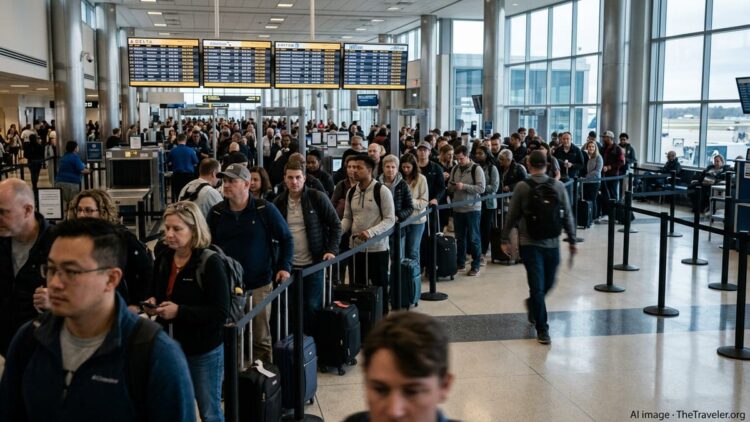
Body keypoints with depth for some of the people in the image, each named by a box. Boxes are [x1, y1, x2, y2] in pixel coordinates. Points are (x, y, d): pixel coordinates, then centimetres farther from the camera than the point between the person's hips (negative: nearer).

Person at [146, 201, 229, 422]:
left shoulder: (210, 263, -17)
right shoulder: (162, 258, 2)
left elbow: (220, 313, -22)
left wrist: (179, 311, -27)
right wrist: (152, 303, -5)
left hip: (204, 352, -6)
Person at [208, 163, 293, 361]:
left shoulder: (265, 209, -5)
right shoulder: (216, 212, 2)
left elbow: (286, 239, 3)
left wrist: (284, 267, -7)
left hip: (259, 285, -2)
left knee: (261, 338, 9)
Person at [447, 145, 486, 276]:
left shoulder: (476, 169, -7)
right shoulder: (455, 169, 9)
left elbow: (481, 188, -15)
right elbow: (449, 187, 15)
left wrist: (463, 186, -21)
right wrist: (452, 187, -8)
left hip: (472, 209, -5)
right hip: (457, 208, 5)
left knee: (473, 238, 2)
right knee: (460, 237, 13)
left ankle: (476, 266, 9)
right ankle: (460, 263, 24)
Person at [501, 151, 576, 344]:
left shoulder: (522, 187, -5)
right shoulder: (559, 186, -1)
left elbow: (512, 216, -1)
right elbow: (567, 215, 1)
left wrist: (505, 239, 8)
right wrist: (572, 240, 9)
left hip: (530, 244, -1)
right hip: (552, 243, 1)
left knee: (537, 287, 4)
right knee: (547, 284, 15)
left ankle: (542, 330, 18)